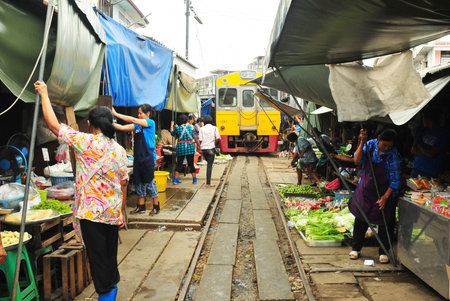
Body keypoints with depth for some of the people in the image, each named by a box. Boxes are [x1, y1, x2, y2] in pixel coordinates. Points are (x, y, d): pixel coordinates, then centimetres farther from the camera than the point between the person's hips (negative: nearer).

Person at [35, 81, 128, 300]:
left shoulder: (86, 142, -13)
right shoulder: (120, 150, 5)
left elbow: (54, 126, -11)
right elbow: (123, 185, 9)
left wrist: (44, 94, 1)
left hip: (91, 211, -6)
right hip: (113, 212, 6)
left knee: (97, 258, 5)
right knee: (111, 255, 19)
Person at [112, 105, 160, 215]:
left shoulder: (151, 123, -7)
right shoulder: (137, 126, 12)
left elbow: (133, 120, -15)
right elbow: (122, 127, 6)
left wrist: (116, 114, -13)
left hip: (148, 157, -7)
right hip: (138, 157, 7)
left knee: (149, 182, -2)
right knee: (138, 182, 10)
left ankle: (156, 206, 11)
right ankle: (141, 206, 21)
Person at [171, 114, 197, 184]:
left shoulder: (177, 128, -6)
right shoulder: (190, 127, 0)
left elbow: (172, 133, 12)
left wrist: (171, 125, 26)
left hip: (181, 147, -1)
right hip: (190, 147, 1)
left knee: (179, 164, 9)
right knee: (191, 164, 8)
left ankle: (175, 179, 10)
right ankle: (194, 179, 11)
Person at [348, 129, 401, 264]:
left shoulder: (393, 155, -14)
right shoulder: (370, 144, -7)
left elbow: (395, 179, -12)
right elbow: (357, 160, -16)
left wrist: (386, 196, -18)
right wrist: (362, 142, -25)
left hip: (384, 191, -2)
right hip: (365, 189, 2)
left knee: (385, 222, 6)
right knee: (361, 219, 9)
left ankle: (383, 252, 24)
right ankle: (356, 248, 24)